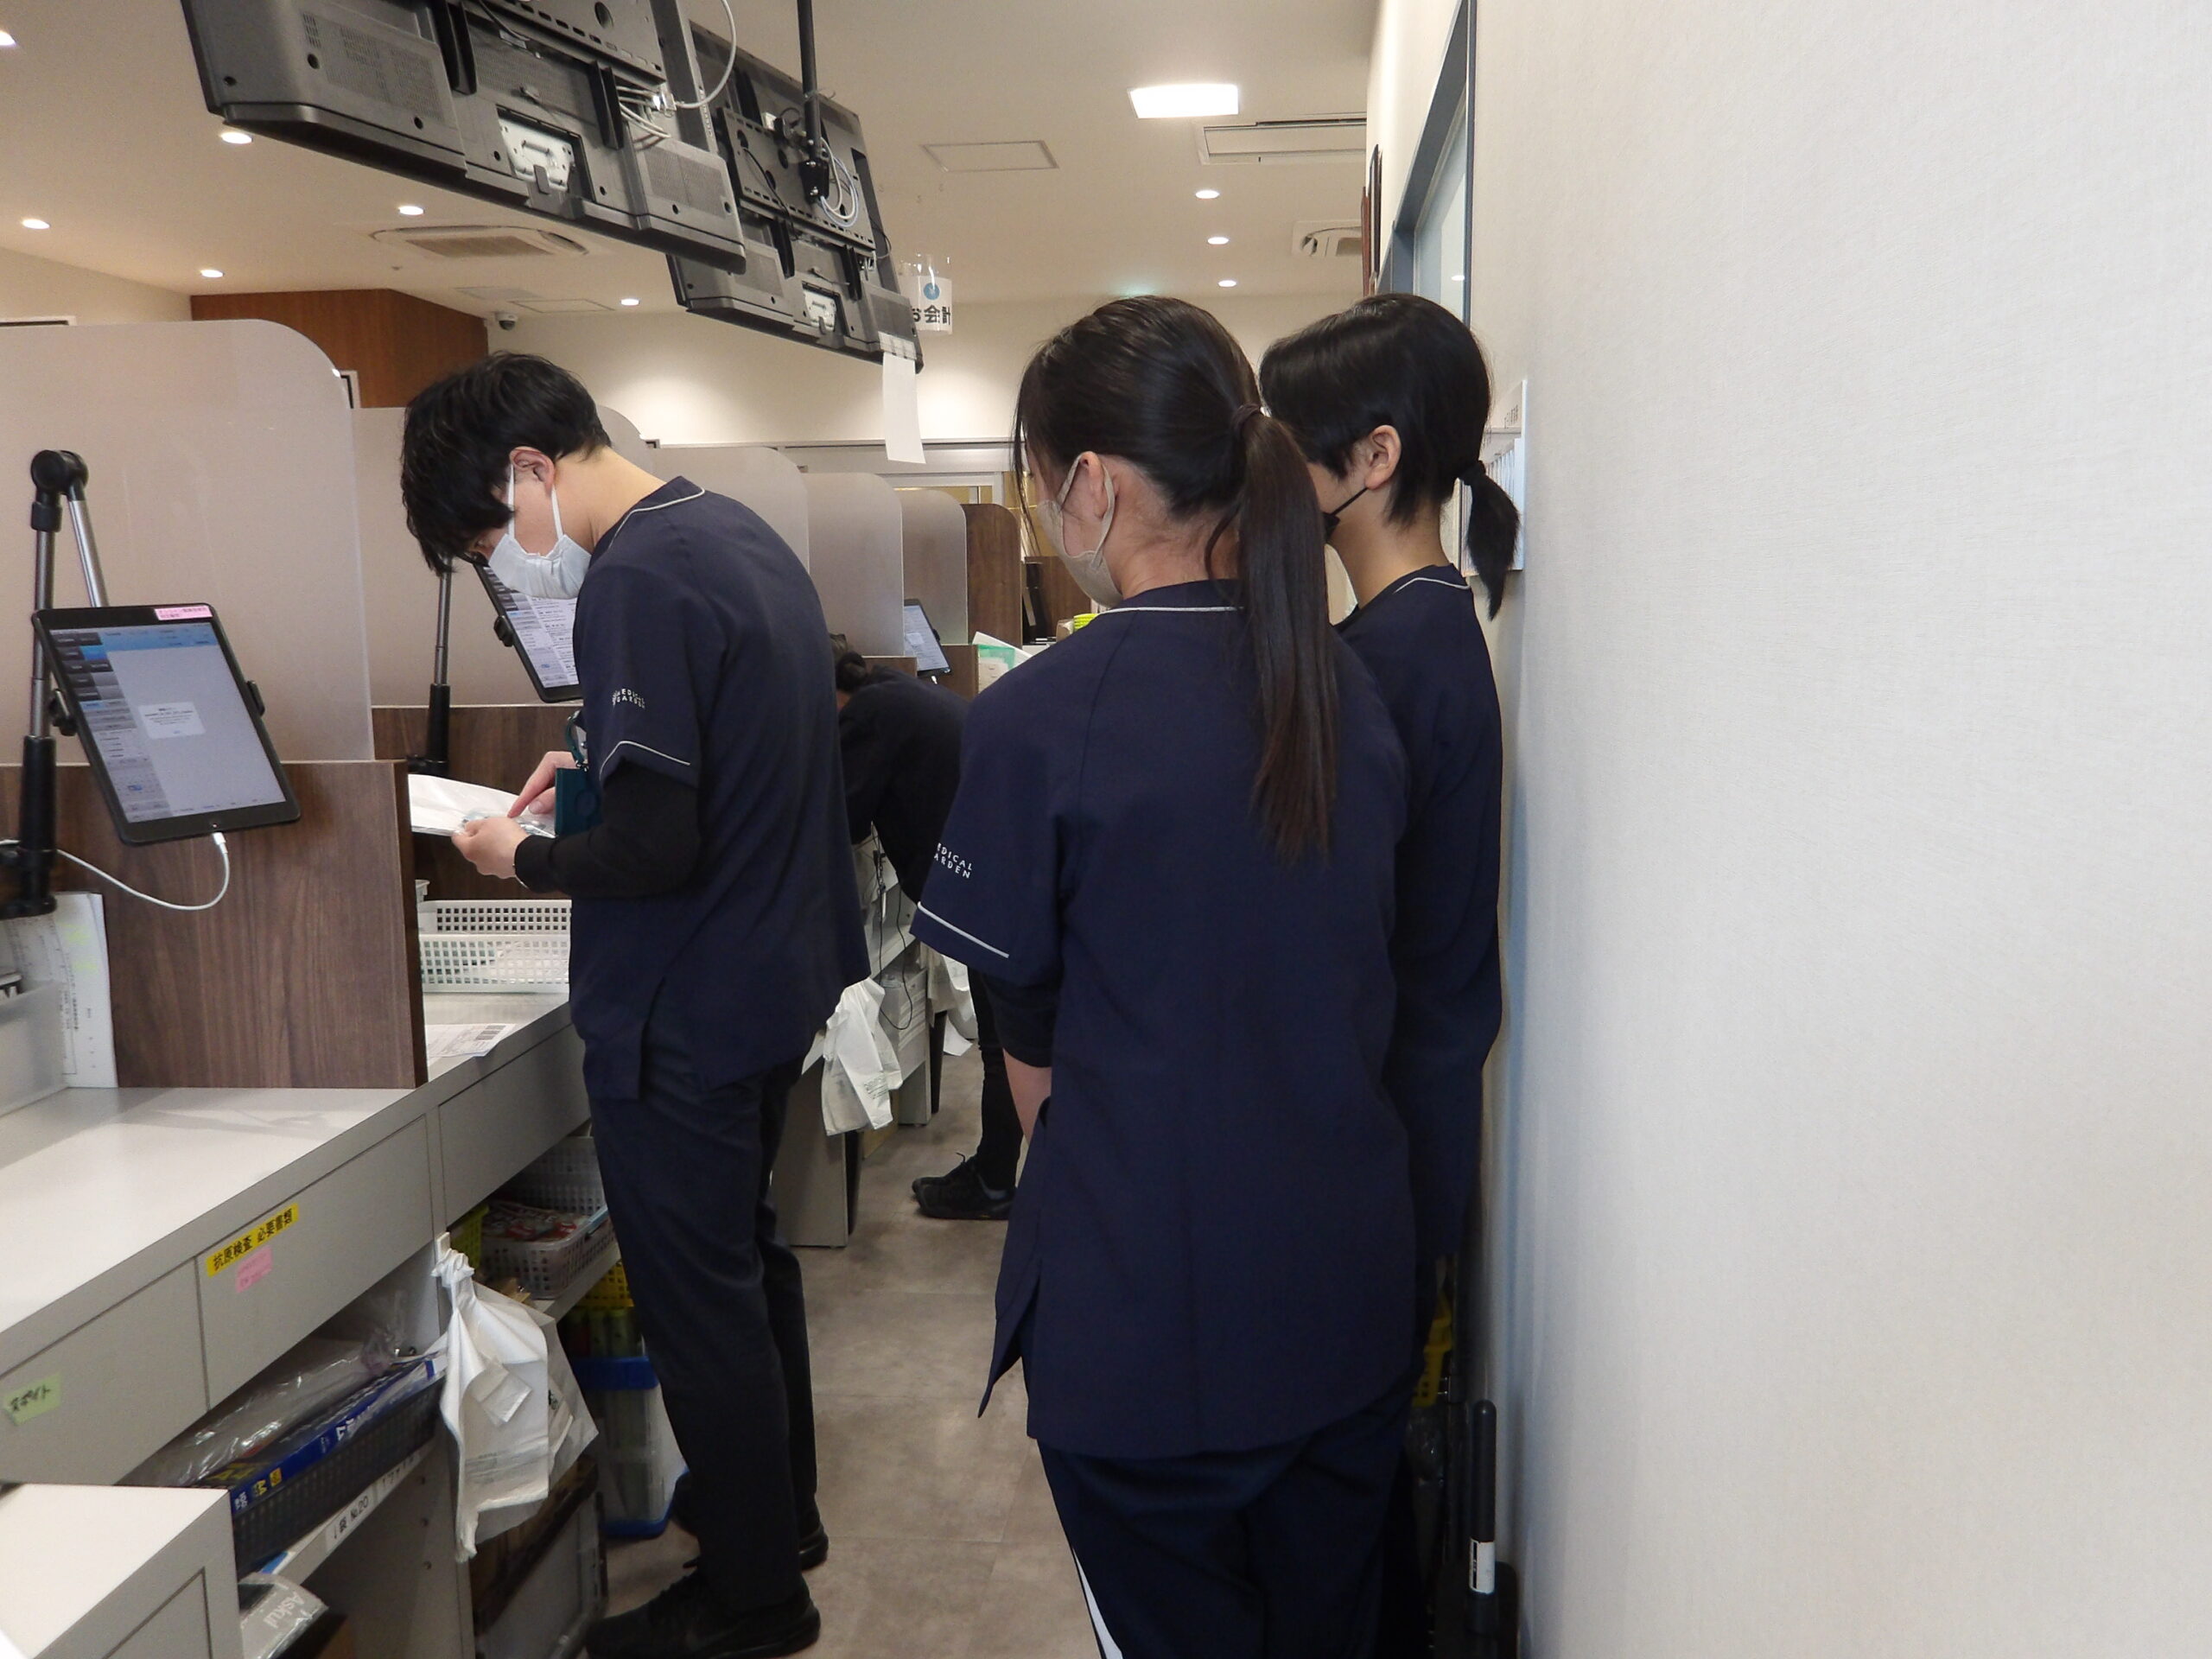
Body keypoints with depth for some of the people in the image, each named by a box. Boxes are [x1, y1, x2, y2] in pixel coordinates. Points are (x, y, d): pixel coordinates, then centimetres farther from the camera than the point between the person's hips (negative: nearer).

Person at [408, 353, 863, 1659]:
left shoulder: (638, 582, -23)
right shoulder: (739, 533, 7)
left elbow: (655, 848, -26)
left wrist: (522, 858, -9)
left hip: (686, 1014, -10)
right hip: (777, 973, 10)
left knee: (699, 1301, 7)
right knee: (748, 1253, 24)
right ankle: (780, 1508, 43)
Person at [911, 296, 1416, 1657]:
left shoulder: (1041, 718, -18)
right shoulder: (1353, 691, -1)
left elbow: (1028, 1031, -6)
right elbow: (1359, 989, 8)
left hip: (1149, 1318, -5)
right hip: (1350, 1297, 6)